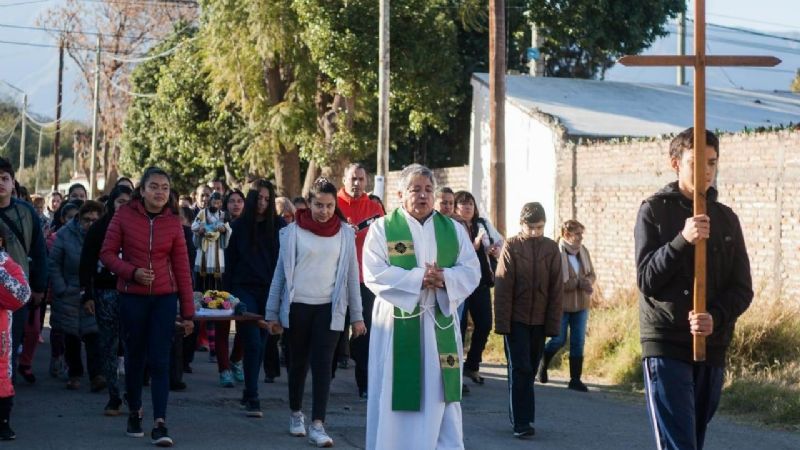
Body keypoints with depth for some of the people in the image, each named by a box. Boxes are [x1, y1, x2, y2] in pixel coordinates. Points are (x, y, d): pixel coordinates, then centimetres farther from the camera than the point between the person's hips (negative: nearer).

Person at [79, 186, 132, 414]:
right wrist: (87, 295, -2)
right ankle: (114, 398, 10)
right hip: (106, 292, 1)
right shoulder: (98, 229, 5)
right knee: (108, 346, 3)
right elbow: (86, 264, 5)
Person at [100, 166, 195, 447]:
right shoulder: (124, 216, -2)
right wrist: (132, 272, -19)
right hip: (132, 297, 0)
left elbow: (182, 268, 1)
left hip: (164, 297, 0)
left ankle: (160, 424, -8)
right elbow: (107, 253, -1)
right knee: (135, 357, 11)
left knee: (159, 360, -5)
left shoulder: (172, 223, 0)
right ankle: (134, 412, 29)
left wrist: (188, 312, 0)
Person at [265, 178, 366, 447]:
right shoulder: (293, 231, -2)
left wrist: (357, 315, 3)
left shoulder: (345, 234, 2)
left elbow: (351, 275, 5)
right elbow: (281, 272, 2)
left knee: (322, 365, -6)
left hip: (330, 308, 0)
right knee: (298, 363, 11)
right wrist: (272, 313, 2)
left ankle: (317, 425, -7)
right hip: (297, 306, 0)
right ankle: (296, 414, 29)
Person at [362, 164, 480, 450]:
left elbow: (471, 271, 4)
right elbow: (374, 273, -10)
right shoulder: (382, 228, 1)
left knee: (440, 397, 3)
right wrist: (419, 278, -19)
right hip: (398, 324, -3)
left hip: (441, 322, 3)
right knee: (396, 396, -1)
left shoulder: (453, 229, 11)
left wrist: (444, 277, -16)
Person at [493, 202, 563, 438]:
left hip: (539, 320, 3)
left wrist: (553, 323, 0)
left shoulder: (551, 248, 3)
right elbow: (502, 287, -6)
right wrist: (502, 321, -10)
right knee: (520, 370, -6)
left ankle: (522, 417, 20)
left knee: (529, 370, 10)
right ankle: (522, 423, -5)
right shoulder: (512, 246, -4)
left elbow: (556, 288, 3)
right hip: (516, 319, -3)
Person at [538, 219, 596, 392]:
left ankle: (575, 379, 10)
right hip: (561, 305, -5)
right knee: (559, 340, 2)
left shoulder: (583, 251, 4)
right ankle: (543, 365, 32)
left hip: (580, 305, 5)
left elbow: (592, 274, 12)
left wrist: (587, 282, -11)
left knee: (578, 342, 4)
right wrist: (579, 282, -21)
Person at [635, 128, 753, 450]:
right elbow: (646, 280, -8)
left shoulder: (726, 218, 11)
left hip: (712, 348, 4)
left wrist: (716, 318, -15)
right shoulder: (654, 210, 0)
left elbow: (742, 289, 6)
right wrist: (683, 240, -22)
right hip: (666, 345, -4)